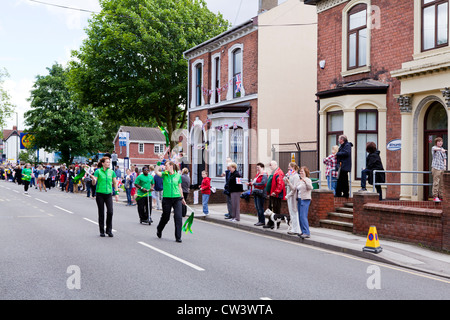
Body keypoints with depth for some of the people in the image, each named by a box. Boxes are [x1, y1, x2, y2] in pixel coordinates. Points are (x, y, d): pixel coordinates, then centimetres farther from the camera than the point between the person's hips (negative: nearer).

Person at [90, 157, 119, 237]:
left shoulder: (111, 172, 6)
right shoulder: (98, 171, -3)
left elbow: (115, 183, 13)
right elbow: (94, 183, -8)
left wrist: (116, 193, 6)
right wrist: (93, 179, -30)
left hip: (108, 194, 2)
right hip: (100, 194, -2)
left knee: (110, 212, -10)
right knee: (101, 213, 3)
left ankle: (109, 230, 4)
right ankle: (102, 231, 14)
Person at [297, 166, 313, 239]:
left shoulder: (308, 180, -6)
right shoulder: (300, 180, 17)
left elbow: (310, 188, -24)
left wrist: (305, 181, -34)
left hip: (305, 200, -8)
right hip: (299, 200, 8)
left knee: (303, 216, -14)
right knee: (300, 217, 7)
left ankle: (307, 233, -14)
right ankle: (303, 232, 13)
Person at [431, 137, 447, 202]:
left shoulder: (443, 150, 20)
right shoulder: (434, 148, -1)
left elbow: (444, 158, 20)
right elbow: (435, 149, -26)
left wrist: (445, 165, 2)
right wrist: (441, 149, -47)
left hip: (442, 168, 6)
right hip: (436, 167, -6)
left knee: (441, 184, 7)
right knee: (436, 183, -11)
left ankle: (440, 197, 12)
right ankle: (435, 197, -11)